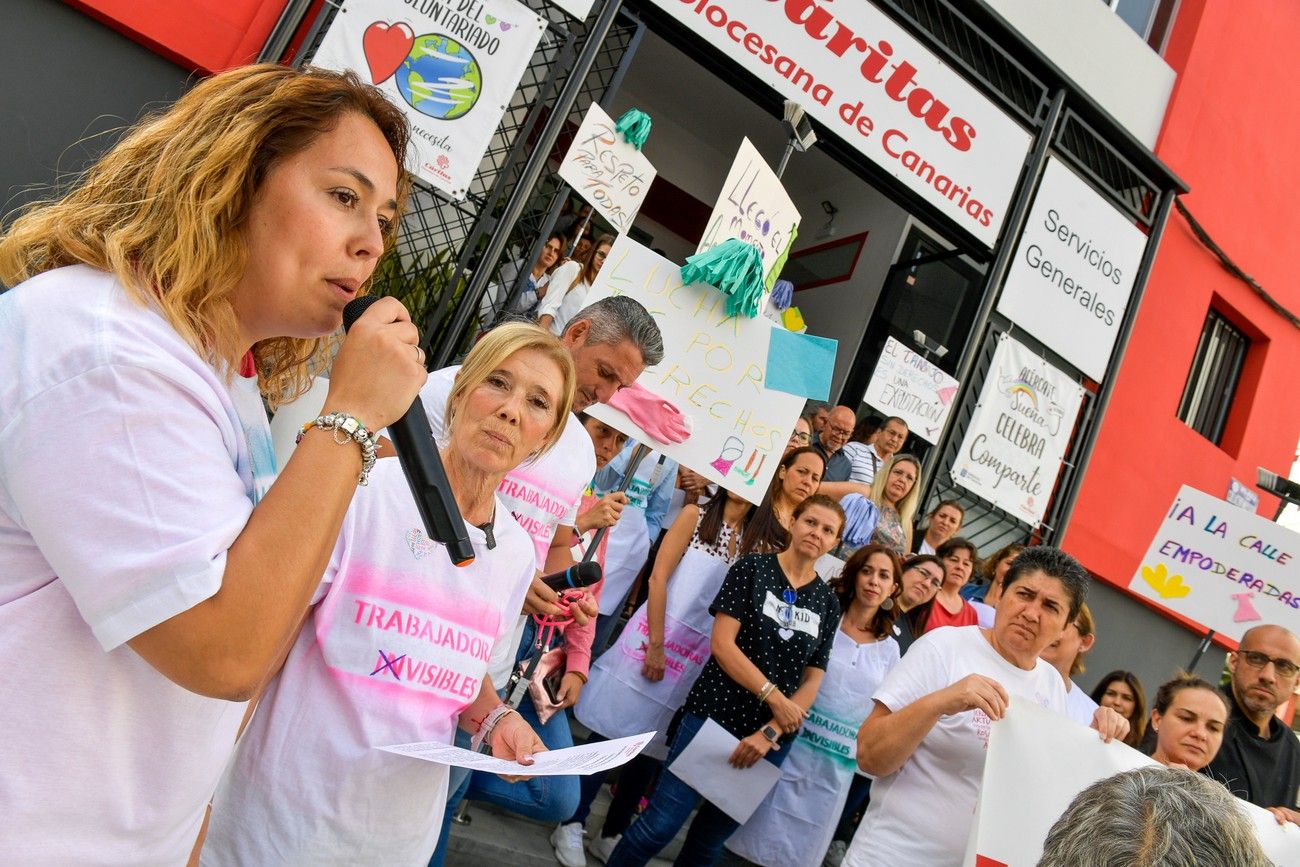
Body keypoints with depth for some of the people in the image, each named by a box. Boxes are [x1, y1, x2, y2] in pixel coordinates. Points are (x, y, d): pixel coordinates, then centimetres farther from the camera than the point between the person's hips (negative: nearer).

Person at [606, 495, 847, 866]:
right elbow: (722, 644, -10)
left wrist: (770, 733, -8)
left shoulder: (828, 602, 6)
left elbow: (813, 680, 4)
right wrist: (774, 697, -14)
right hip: (715, 714, -3)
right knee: (660, 824, -7)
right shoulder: (753, 568, -2)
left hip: (772, 736, 3)